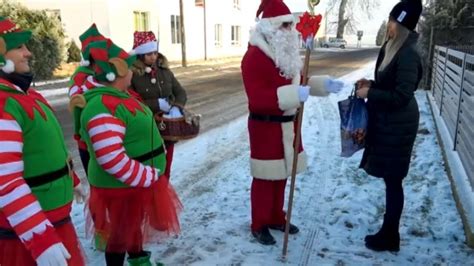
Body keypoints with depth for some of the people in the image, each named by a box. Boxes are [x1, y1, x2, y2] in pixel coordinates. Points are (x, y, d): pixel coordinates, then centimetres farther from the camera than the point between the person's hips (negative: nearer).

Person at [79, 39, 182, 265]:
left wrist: (149, 175, 18)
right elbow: (112, 160, -34)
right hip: (121, 186, -10)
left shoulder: (118, 96, 5)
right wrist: (148, 177, -25)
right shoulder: (103, 108, -29)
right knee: (121, 231, 8)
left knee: (136, 223, 27)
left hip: (139, 179, 10)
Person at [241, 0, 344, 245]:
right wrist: (294, 94, -34)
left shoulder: (287, 53, 11)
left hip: (287, 125, 9)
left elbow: (298, 83, 18)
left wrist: (324, 85, 1)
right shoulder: (254, 56, -19)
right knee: (265, 178, 2)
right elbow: (257, 98, -27)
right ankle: (259, 225, 19)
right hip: (265, 127, -8)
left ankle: (277, 218, 33)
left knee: (281, 175, 17)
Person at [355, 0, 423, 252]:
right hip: (388, 123, 9)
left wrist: (370, 93, -16)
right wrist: (371, 84, 4)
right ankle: (388, 231, 30)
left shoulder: (408, 55, -20)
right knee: (390, 179, 16)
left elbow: (401, 96, -22)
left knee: (393, 181, 2)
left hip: (398, 126, -9)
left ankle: (390, 237, 18)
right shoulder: (393, 49, 9)